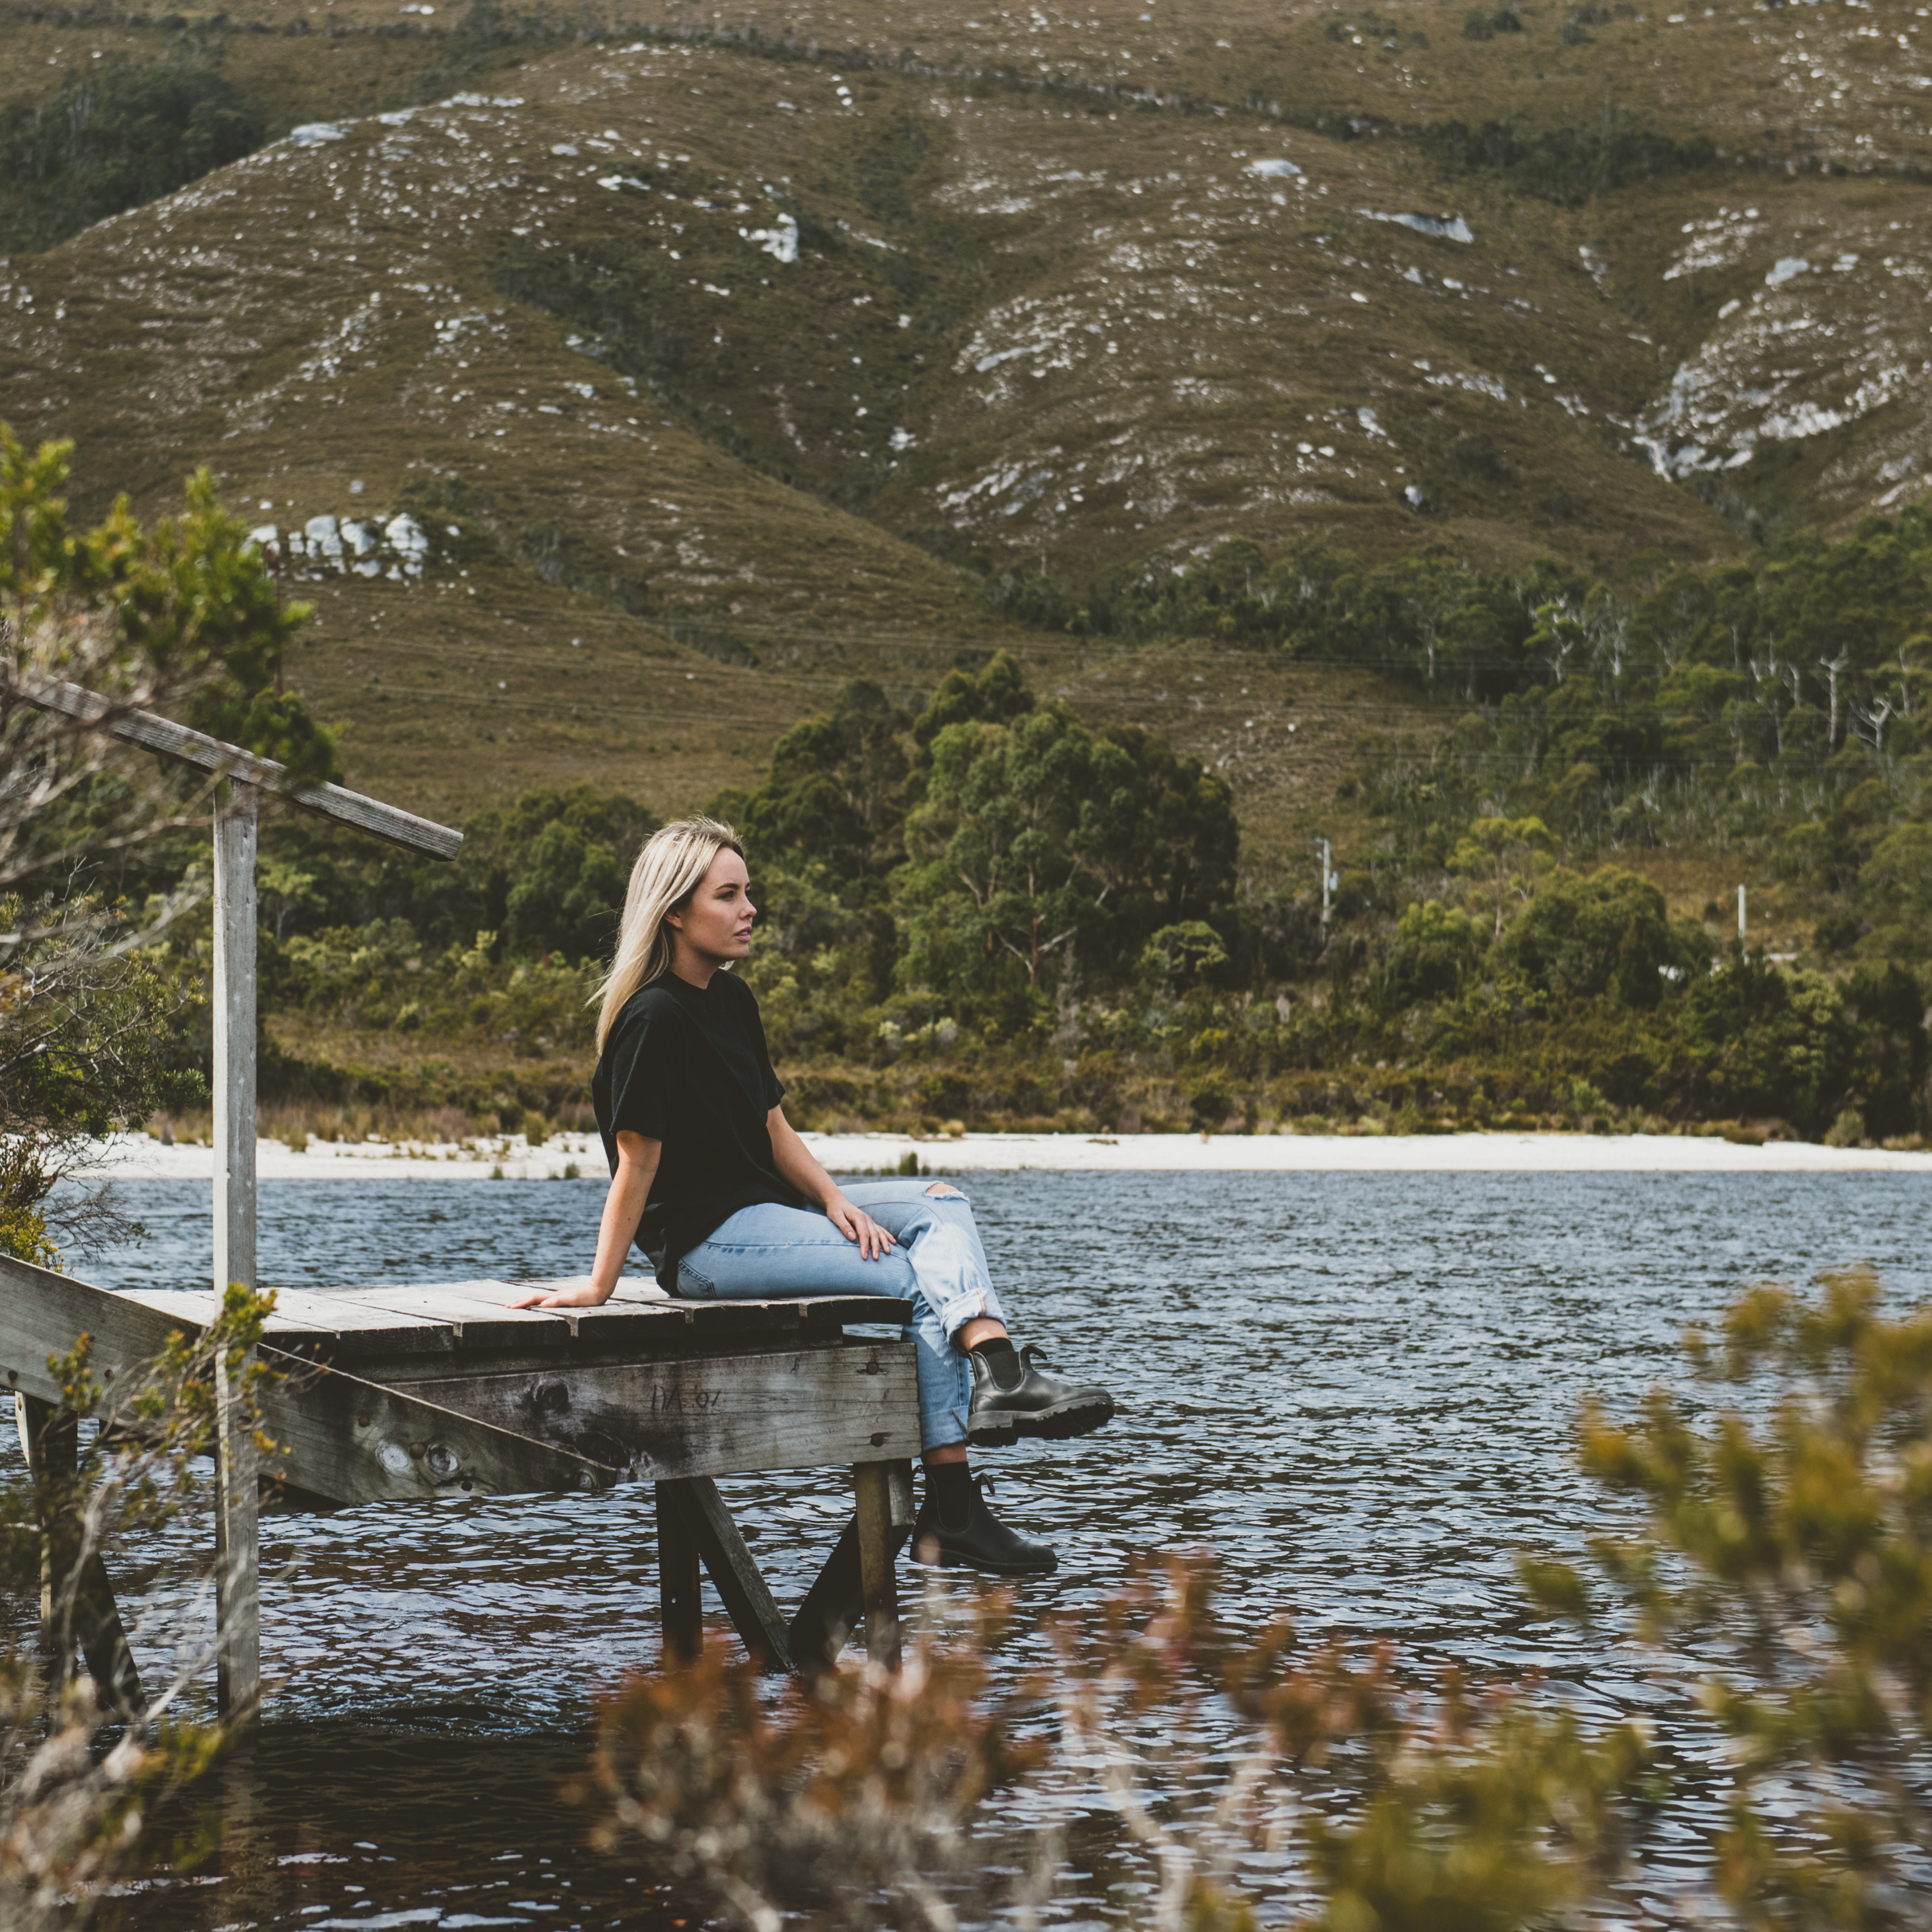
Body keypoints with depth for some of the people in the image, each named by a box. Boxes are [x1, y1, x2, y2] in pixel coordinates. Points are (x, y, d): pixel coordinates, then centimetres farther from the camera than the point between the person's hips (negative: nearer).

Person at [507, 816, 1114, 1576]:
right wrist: (599, 1287, -14)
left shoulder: (732, 999, 13)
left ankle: (997, 1371, -29)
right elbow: (637, 1162, -17)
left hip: (771, 1209, 10)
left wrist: (835, 1199, -2)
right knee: (919, 1284, -16)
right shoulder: (653, 1019, -16)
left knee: (941, 1206, -6)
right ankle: (951, 1510, -23)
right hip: (704, 1239, -9)